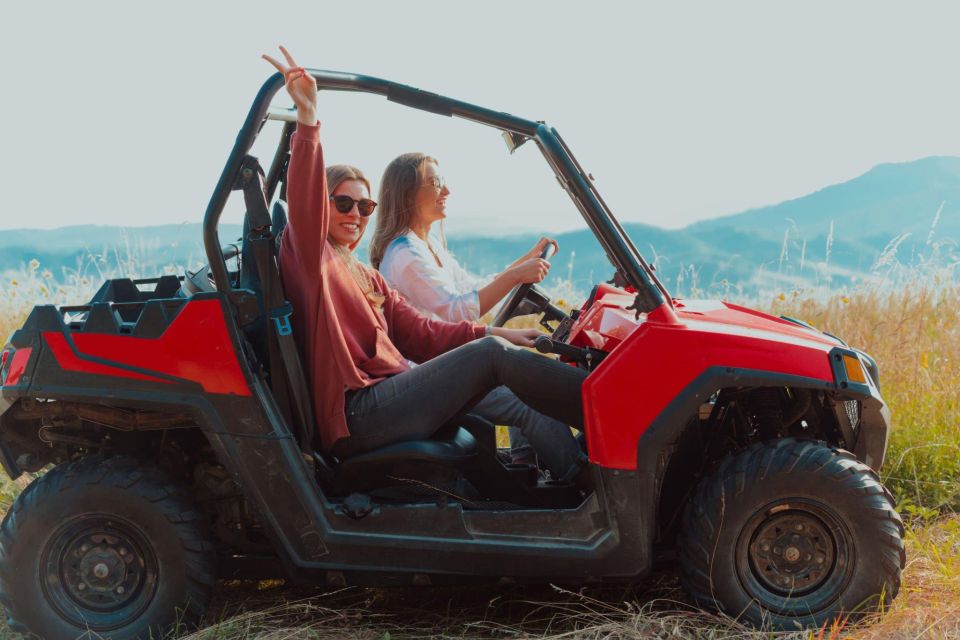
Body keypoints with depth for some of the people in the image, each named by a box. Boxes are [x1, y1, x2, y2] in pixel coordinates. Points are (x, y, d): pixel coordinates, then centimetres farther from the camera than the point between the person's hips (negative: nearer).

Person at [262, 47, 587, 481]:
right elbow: (305, 204, -19)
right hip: (355, 416, -8)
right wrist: (307, 119, -31)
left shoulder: (369, 279, 27)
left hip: (393, 395, 9)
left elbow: (421, 332, 15)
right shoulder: (308, 258, 3)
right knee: (492, 355, -16)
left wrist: (498, 333, 2)